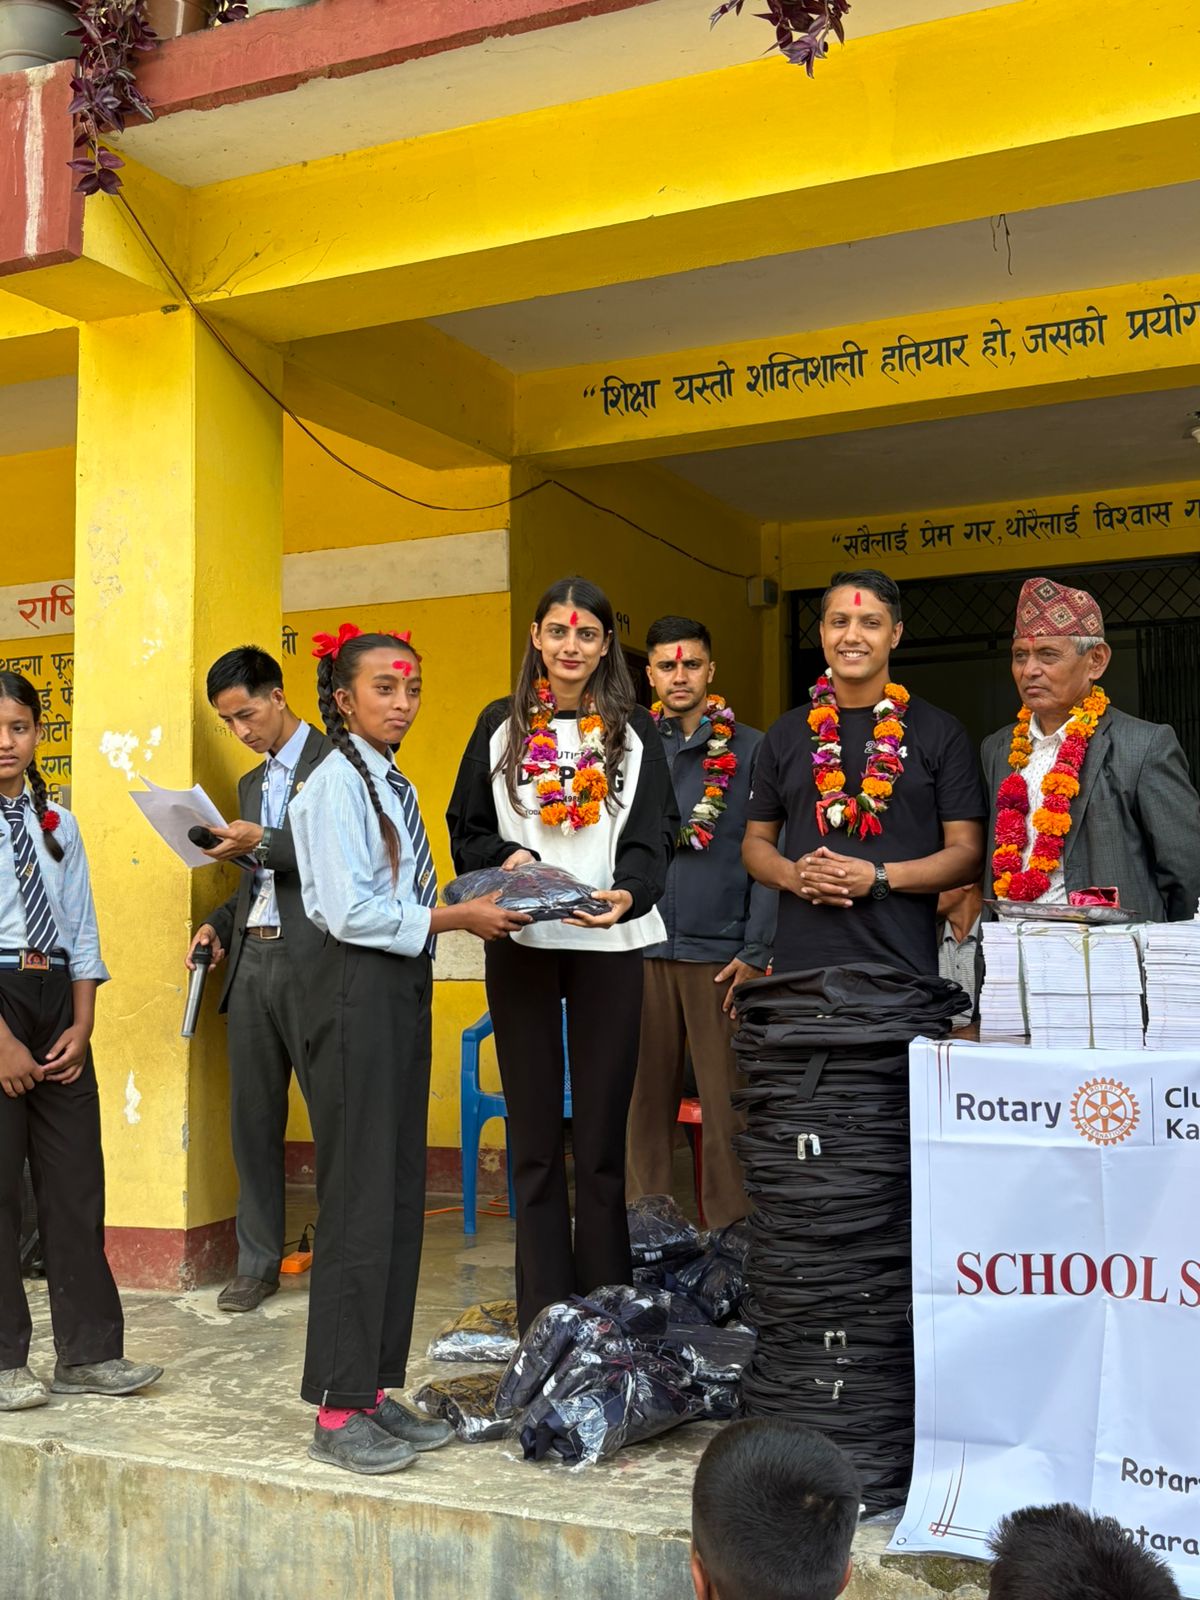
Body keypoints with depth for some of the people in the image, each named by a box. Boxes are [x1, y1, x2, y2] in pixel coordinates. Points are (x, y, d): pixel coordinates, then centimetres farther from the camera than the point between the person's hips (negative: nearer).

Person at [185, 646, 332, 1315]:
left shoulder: (334, 760, -2)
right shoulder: (251, 783, 23)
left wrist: (264, 843, -18)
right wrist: (218, 924, 11)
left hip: (312, 963, -7)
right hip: (251, 960, 8)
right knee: (252, 1118, 8)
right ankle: (259, 1262, 16)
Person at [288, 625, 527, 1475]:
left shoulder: (395, 785, 16)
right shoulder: (338, 782, -11)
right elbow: (350, 911, -19)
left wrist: (473, 905, 2)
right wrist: (455, 917, -14)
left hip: (404, 988, 9)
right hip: (359, 991, -9)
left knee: (402, 1194, 11)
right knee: (360, 1198, -5)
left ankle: (376, 1388, 21)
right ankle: (339, 1410, 5)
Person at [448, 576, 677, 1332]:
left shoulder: (634, 730, 7)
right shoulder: (501, 724, 10)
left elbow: (655, 832, -2)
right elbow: (467, 828, 9)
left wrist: (627, 892, -22)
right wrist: (508, 861, -13)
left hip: (609, 942, -1)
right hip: (520, 943, 1)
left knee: (603, 1129, 2)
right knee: (534, 1132, 4)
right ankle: (542, 1314, 12)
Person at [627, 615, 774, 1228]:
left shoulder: (750, 750, 4)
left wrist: (756, 952, -6)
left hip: (720, 953, -2)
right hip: (640, 948, 2)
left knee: (726, 1106, 0)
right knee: (645, 1101, 6)